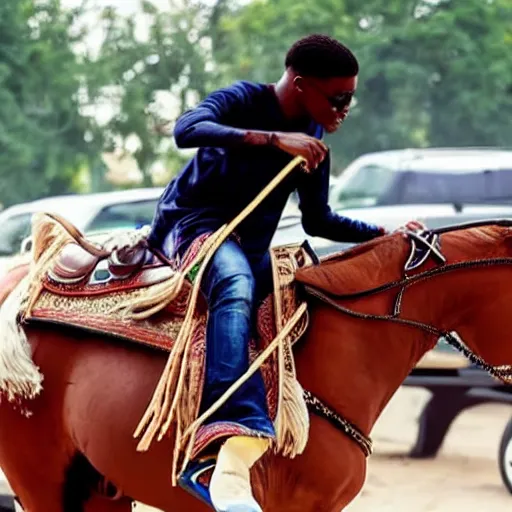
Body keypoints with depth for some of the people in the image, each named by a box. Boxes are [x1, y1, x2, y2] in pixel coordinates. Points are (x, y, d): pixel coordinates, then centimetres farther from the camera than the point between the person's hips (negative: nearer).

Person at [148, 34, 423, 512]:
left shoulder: (313, 143, 12)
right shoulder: (244, 101, -9)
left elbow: (318, 222, 22)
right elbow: (187, 129, -31)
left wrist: (384, 233, 11)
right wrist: (274, 139, -36)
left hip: (248, 246, 9)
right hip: (194, 222, -9)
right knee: (237, 288, -38)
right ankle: (239, 443, -58)